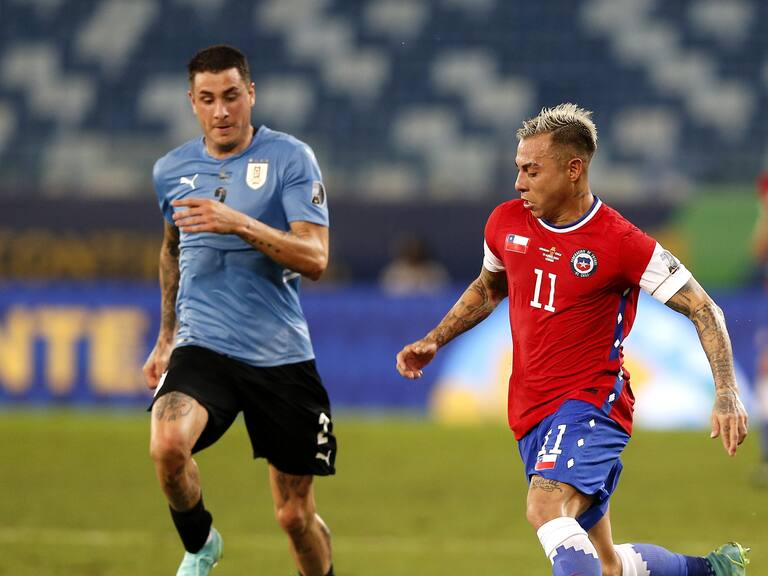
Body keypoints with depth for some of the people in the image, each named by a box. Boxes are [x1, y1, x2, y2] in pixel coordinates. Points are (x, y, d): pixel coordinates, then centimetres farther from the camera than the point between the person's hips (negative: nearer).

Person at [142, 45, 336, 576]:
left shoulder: (290, 158, -5)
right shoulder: (172, 171, 7)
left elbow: (315, 258, -14)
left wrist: (239, 224, -26)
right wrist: (166, 338, 31)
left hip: (281, 355, -2)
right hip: (202, 348, 2)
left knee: (296, 516, 3)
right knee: (168, 445, -28)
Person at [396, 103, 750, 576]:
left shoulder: (620, 243, -13)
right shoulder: (507, 223, 4)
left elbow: (704, 310, -9)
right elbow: (489, 288, 26)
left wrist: (727, 395, -19)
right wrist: (434, 341, 15)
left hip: (591, 401, -7)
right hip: (531, 411, 7)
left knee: (546, 509, -33)